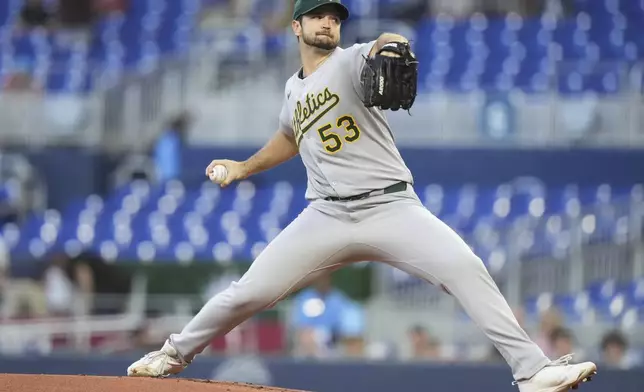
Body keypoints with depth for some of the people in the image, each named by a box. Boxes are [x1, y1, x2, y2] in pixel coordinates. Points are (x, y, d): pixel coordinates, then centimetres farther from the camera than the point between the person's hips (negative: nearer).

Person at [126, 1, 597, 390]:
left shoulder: (353, 61, -2)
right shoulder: (294, 89, 17)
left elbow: (382, 52, -29)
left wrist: (388, 45, -52)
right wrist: (243, 168, 38)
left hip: (391, 208, -4)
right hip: (326, 217, 4)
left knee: (465, 269, -26)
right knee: (249, 294, -2)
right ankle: (177, 353, 24)